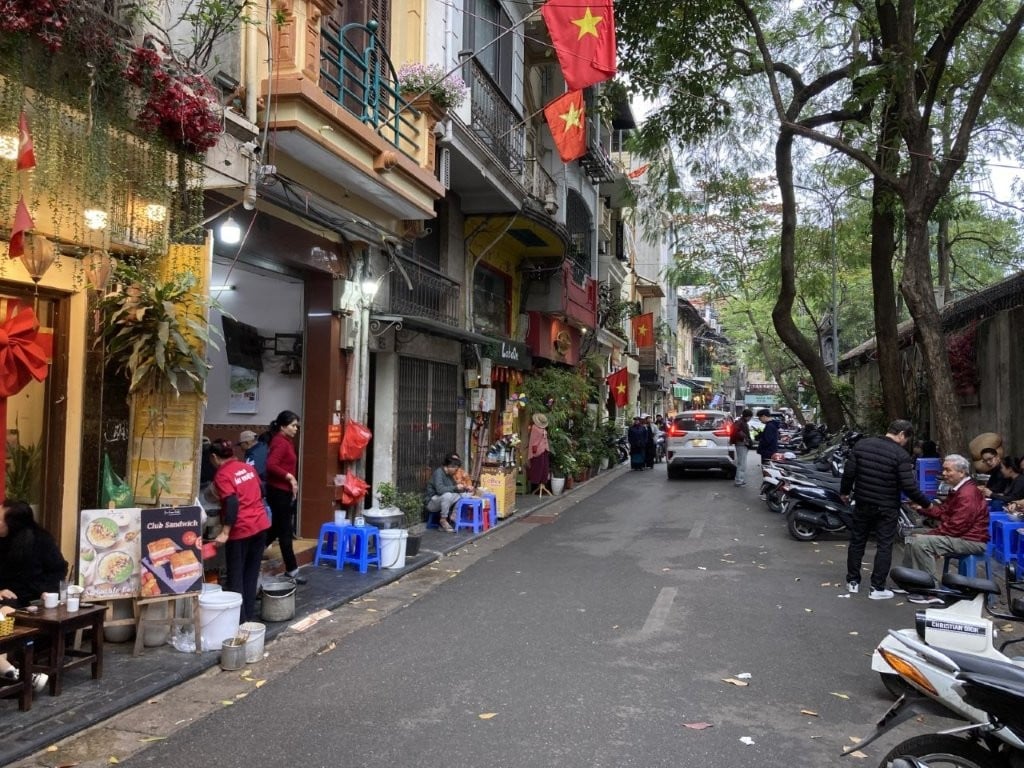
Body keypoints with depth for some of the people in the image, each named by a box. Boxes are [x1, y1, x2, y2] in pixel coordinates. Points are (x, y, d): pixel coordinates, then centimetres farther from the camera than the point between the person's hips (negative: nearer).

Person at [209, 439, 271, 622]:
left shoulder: (222, 476, -10)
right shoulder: (248, 467, 10)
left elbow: (232, 504, -20)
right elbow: (261, 492, 18)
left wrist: (225, 532, -22)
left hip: (241, 530, -7)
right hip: (260, 524, 7)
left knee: (235, 575, 5)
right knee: (251, 573, 15)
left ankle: (240, 618, 7)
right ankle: (250, 614, 20)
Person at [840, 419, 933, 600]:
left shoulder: (862, 444, -2)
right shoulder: (901, 455, -15)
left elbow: (849, 472, -1)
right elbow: (909, 486, -17)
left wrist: (844, 492, 14)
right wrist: (926, 503, -3)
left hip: (862, 504, 4)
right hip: (887, 509, -4)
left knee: (857, 542, 15)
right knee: (884, 546, 6)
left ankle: (853, 582, 23)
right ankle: (877, 588, 8)